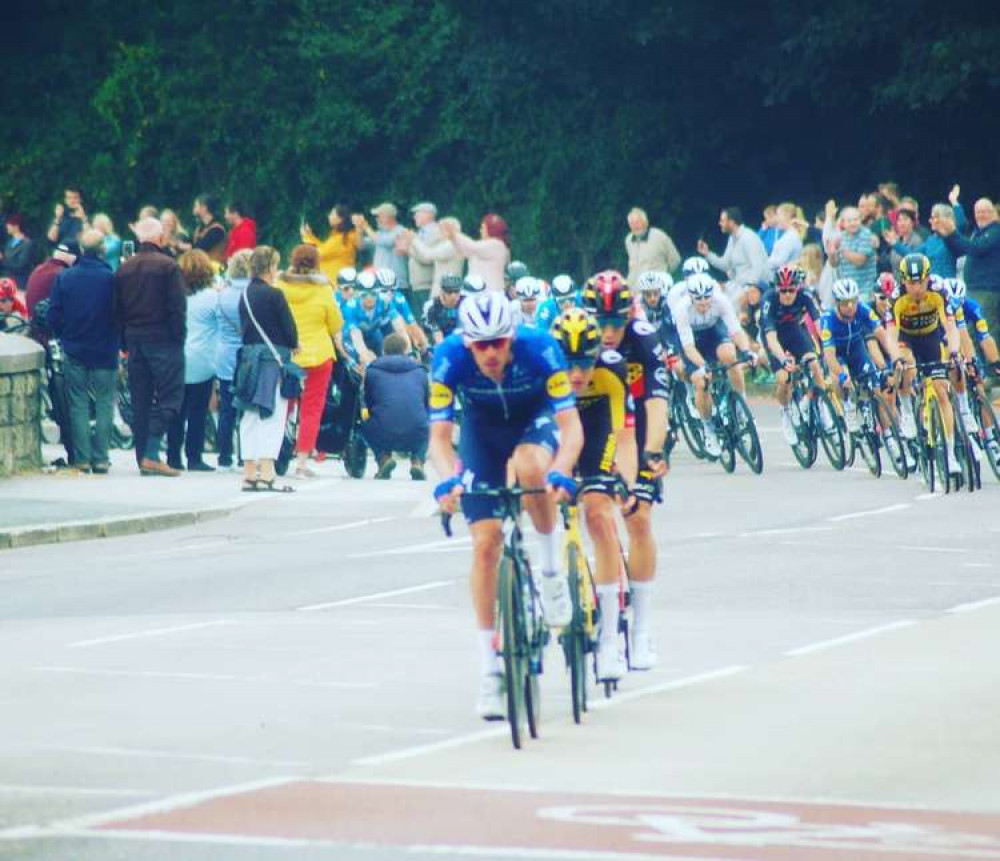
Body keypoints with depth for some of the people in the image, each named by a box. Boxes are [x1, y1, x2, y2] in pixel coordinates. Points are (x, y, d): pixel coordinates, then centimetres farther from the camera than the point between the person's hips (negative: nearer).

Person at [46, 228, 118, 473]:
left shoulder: (64, 278, -4)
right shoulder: (111, 278, -12)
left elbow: (53, 316, -1)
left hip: (74, 352, 2)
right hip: (105, 352, -2)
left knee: (78, 405, 8)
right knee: (104, 404, 5)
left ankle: (82, 458, 5)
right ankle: (100, 458, 2)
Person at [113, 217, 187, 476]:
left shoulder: (125, 268, 8)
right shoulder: (168, 266, -9)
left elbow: (118, 309, 10)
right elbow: (178, 306, -13)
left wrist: (126, 342, 14)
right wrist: (179, 336, -5)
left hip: (134, 338, 6)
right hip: (163, 339, -6)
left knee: (140, 401, 10)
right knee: (169, 396, -4)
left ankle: (143, 457, 10)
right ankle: (151, 454, -16)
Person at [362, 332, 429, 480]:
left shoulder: (372, 371, 13)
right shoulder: (419, 371, 17)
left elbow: (368, 403, 22)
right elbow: (427, 405, 26)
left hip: (384, 437, -1)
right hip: (416, 437, 1)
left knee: (365, 427, 33)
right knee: (425, 428, 38)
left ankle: (383, 458, 5)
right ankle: (417, 461, 8)